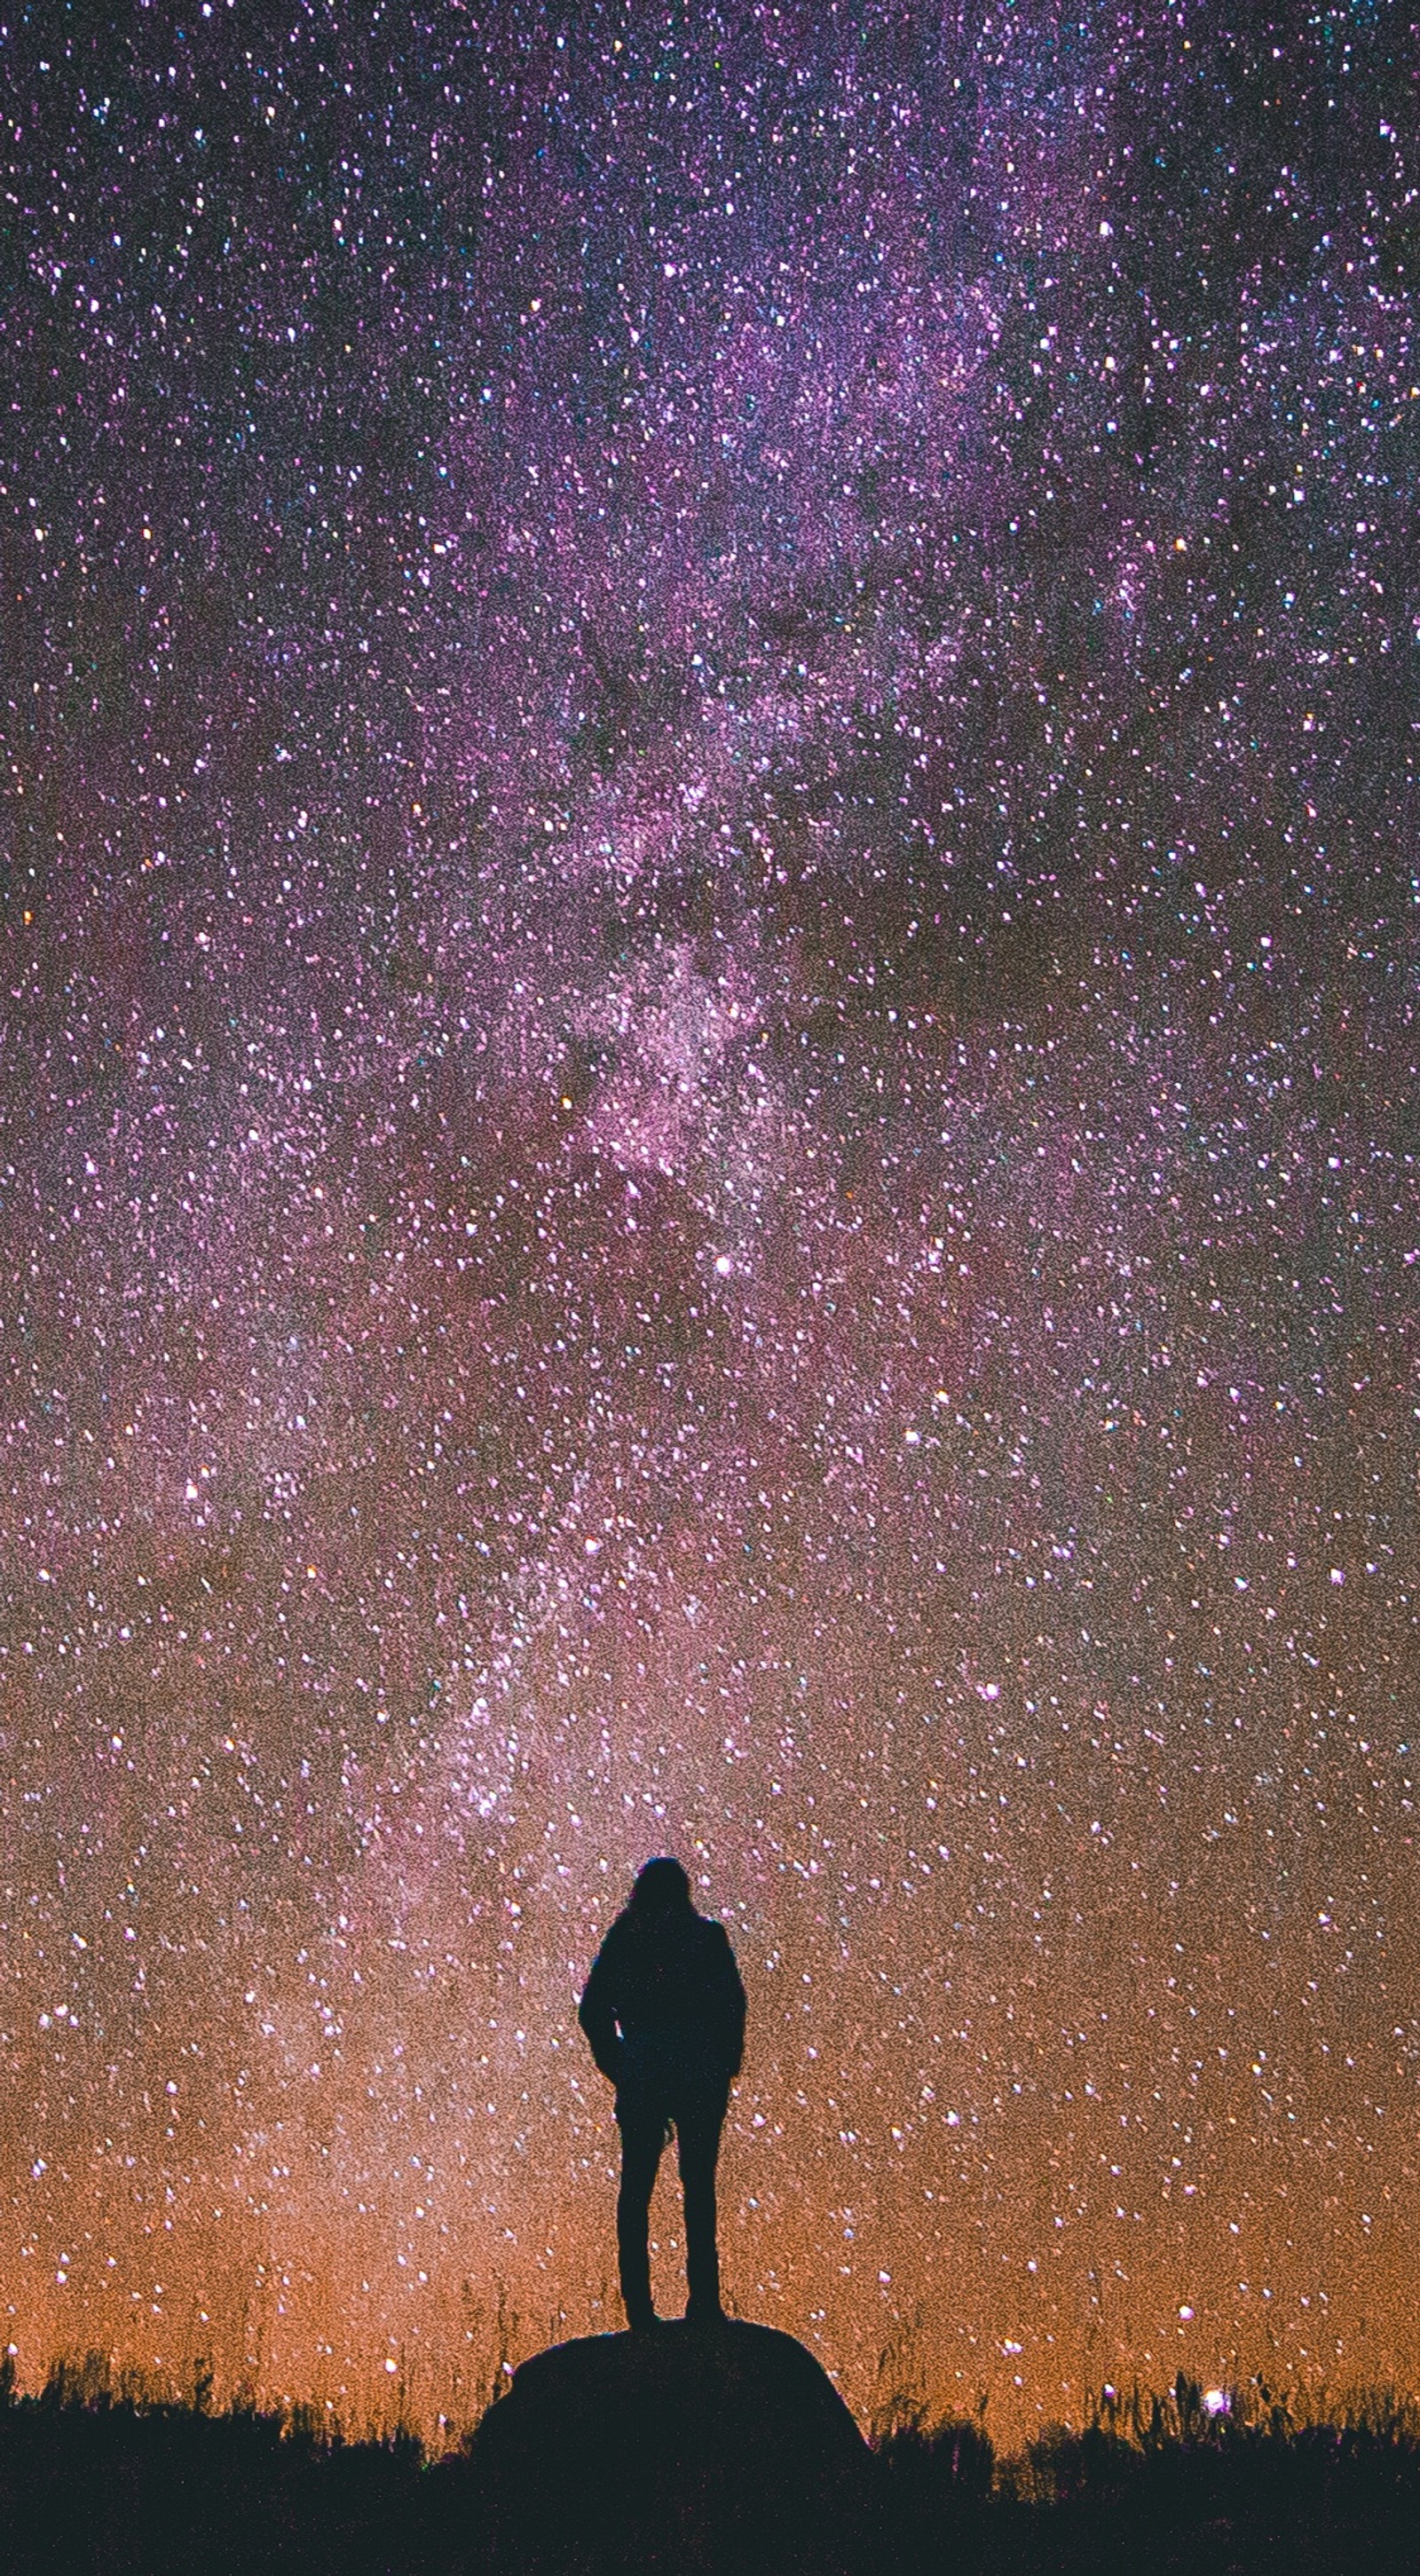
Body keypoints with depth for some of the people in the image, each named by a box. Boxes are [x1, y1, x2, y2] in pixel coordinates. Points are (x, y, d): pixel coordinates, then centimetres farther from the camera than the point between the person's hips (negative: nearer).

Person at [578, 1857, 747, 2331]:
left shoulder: (621, 1940, 5)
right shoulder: (709, 1936, -1)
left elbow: (591, 2010, 3)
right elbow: (733, 2004, -6)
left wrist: (617, 2067, 10)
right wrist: (726, 2066, 4)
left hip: (640, 2076, 2)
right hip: (700, 2076, -1)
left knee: (636, 2187, 8)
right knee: (699, 2185, 5)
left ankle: (638, 2307, 7)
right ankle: (703, 2301, 3)